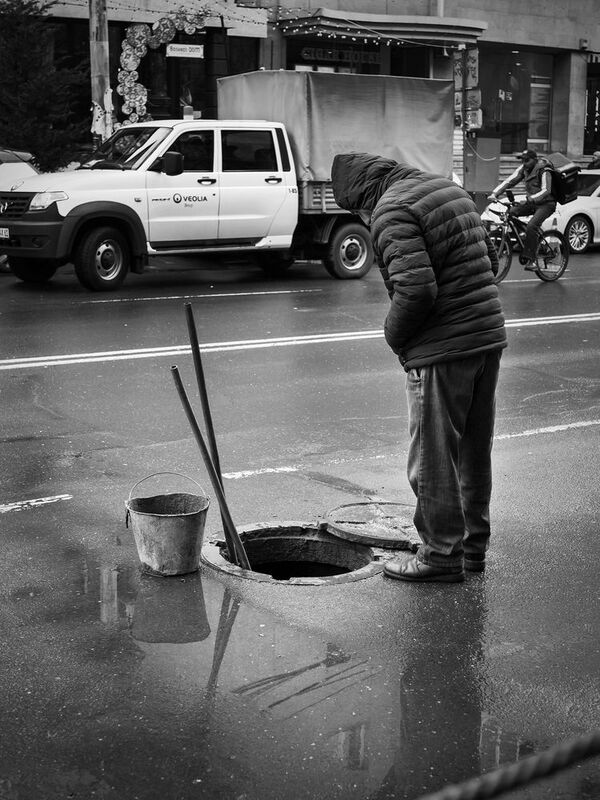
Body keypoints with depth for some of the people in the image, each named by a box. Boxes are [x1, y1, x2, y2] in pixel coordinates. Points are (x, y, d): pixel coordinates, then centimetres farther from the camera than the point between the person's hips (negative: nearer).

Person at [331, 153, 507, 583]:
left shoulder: (391, 212, -14)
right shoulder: (450, 189, 14)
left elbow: (416, 288, -24)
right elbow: (490, 257, 18)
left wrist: (395, 334, -7)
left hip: (441, 351, -9)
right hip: (490, 337, 9)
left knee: (433, 456, 5)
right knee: (474, 450, 18)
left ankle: (442, 554, 14)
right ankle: (474, 544, 30)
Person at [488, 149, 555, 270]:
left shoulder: (544, 171, -17)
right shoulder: (523, 169, 3)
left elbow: (546, 190, -30)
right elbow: (510, 181, -2)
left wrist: (530, 199, -45)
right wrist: (495, 193, -16)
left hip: (546, 204, -7)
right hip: (531, 203, 7)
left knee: (531, 226, -30)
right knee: (510, 212, -15)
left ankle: (530, 259, -29)